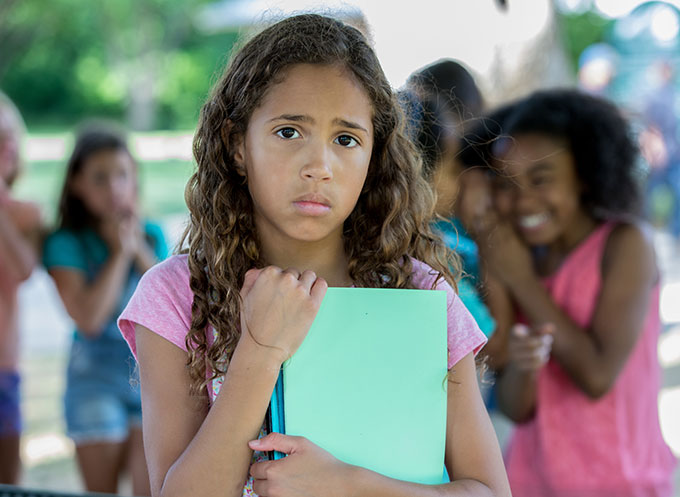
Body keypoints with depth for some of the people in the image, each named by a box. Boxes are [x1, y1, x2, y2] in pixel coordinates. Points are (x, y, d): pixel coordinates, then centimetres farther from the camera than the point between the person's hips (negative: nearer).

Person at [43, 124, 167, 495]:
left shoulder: (152, 235, 9)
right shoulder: (67, 243, -4)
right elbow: (89, 317, -17)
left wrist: (140, 249, -5)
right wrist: (119, 252, -9)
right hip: (96, 379, -3)